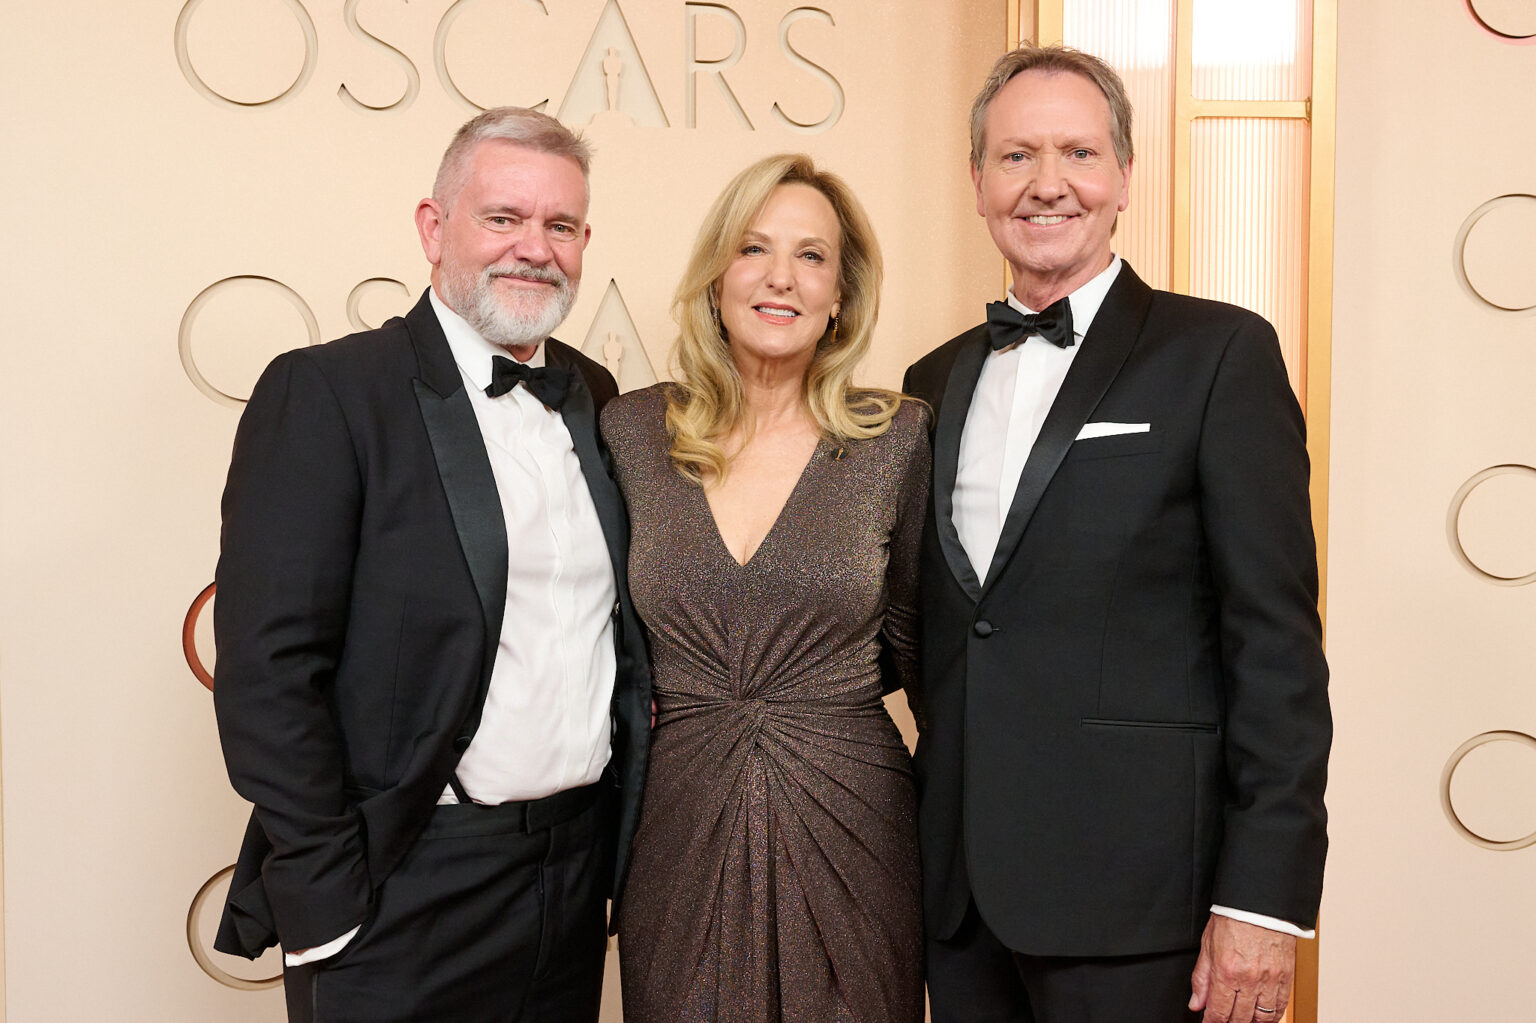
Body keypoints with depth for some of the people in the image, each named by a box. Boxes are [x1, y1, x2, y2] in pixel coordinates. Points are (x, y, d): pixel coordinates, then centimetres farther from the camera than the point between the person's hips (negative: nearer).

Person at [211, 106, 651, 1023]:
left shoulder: (595, 397, 8)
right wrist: (324, 905, -15)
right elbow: (268, 668, -14)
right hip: (409, 892, -5)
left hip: (580, 867, 6)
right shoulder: (325, 393, -10)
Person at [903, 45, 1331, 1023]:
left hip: (1132, 897, -5)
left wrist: (1264, 896, -14)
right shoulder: (938, 380, 11)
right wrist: (927, 836, 8)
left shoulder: (1220, 354, -5)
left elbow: (1277, 640, -10)